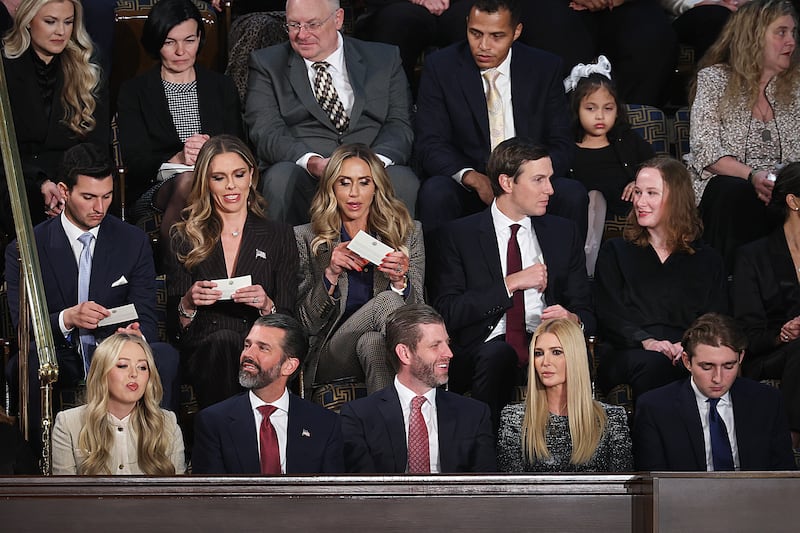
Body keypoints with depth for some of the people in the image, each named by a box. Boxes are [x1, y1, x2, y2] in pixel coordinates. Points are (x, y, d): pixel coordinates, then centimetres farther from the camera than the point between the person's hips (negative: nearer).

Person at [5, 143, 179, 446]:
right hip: (59, 361, -1)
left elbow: (146, 319, 1)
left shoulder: (134, 242, 5)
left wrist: (137, 333, -26)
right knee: (25, 361, -35)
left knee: (164, 355, -31)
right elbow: (22, 325, -9)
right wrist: (67, 318, -31)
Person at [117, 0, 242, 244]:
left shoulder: (222, 87, 20)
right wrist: (178, 158, -20)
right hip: (154, 190, -1)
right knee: (188, 182, -37)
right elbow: (134, 160, 0)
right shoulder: (133, 92, 12)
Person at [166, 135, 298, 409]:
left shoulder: (279, 236, 14)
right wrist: (188, 303, -10)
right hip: (202, 354, 1)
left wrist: (266, 305, -12)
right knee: (222, 339, -36)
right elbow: (174, 324, 12)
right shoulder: (184, 239, 14)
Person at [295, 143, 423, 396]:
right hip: (328, 361, -1)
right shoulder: (306, 238, 10)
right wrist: (331, 274, -12)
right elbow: (306, 323, 4)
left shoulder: (408, 234, 13)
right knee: (387, 301, -29)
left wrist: (400, 280, -13)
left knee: (371, 343, -36)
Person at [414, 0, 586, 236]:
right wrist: (472, 178, -25)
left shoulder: (545, 68, 4)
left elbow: (560, 144, 3)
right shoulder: (441, 67, 0)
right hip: (466, 188, -1)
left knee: (572, 194, -28)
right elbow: (429, 144, -5)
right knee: (435, 192, -33)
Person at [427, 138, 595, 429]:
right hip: (484, 349, -2)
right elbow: (447, 313, -4)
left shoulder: (564, 233, 19)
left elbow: (586, 311, 16)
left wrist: (573, 319, -10)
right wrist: (511, 284, -8)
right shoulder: (457, 235, 7)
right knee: (497, 353, -37)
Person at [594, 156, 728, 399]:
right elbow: (608, 314, 6)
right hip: (627, 351, 0)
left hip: (689, 357, 1)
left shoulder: (707, 260, 22)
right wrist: (645, 341, -15)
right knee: (651, 363, -38)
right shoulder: (615, 251, 21)